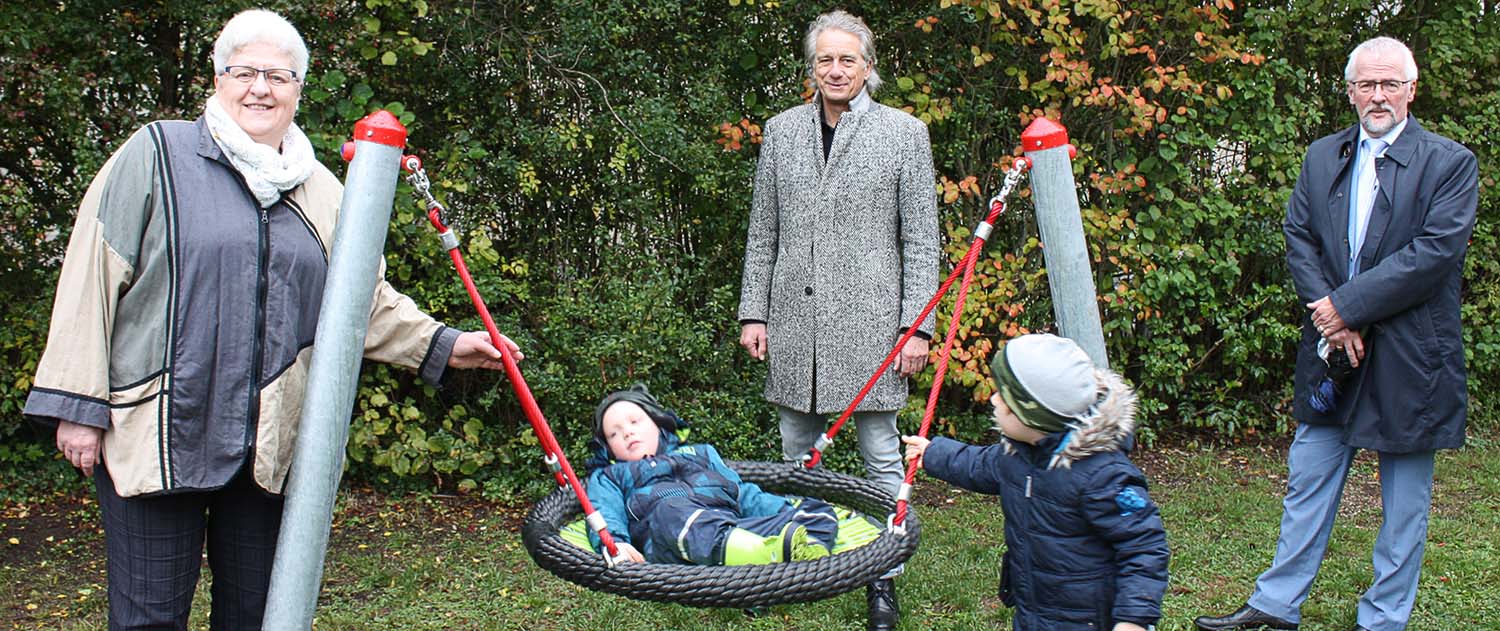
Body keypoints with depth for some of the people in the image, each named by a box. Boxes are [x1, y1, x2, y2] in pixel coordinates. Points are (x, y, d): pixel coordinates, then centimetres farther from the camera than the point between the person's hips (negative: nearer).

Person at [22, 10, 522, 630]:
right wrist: (79, 405, -7)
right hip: (158, 433, -4)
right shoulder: (156, 154, 0)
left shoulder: (321, 190, 13)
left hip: (271, 443, 4)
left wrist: (440, 345, 2)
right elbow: (91, 279, -3)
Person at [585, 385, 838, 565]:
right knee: (670, 512, -40)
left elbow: (743, 493, 32)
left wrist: (788, 511, 13)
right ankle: (770, 553, -62)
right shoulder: (607, 476, 32)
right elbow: (605, 514, 13)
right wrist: (613, 543, -13)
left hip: (733, 523, 4)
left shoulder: (700, 453, 40)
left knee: (818, 514, -14)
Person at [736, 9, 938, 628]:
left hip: (868, 319, -3)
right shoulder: (782, 130, 9)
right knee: (797, 452, 12)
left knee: (881, 454, 3)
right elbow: (762, 234, 11)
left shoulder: (904, 131, 1)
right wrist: (753, 311, 5)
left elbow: (921, 239, 0)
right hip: (794, 317, 3)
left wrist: (917, 324, -6)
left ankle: (883, 578, 16)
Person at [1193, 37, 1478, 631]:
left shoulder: (1450, 163, -5)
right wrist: (1331, 317, -10)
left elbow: (1435, 252, -15)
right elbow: (1298, 240, 4)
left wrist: (1346, 305, -18)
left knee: (1404, 504, 8)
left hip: (1409, 357, -4)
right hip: (1333, 347, 4)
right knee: (1307, 484, 13)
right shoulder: (1322, 157, 8)